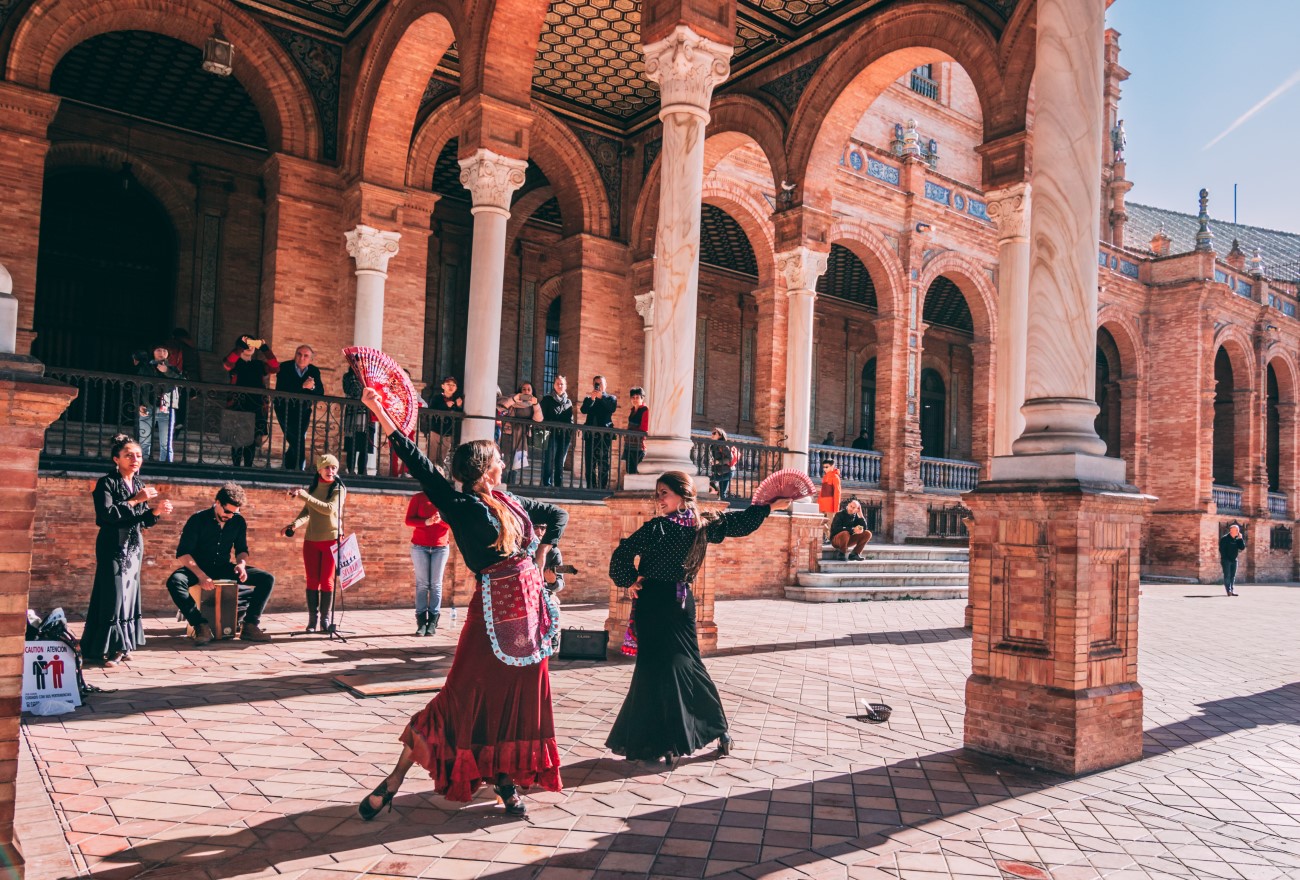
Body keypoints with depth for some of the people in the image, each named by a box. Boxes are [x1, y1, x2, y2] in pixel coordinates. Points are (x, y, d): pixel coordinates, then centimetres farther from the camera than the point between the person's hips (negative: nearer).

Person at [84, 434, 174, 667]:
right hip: (113, 546, -7)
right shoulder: (106, 483, -8)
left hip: (134, 547, 7)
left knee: (129, 593, 7)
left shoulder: (139, 484, 11)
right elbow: (106, 514, -22)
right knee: (112, 594, -8)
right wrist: (134, 501, -22)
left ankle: (118, 647, 15)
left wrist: (156, 512, -6)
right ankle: (99, 650, -2)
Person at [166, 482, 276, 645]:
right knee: (175, 581, -38)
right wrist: (200, 575, -29)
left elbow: (242, 549, 12)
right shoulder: (198, 520, -11)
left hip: (224, 569, 4)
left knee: (268, 579, -14)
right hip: (198, 568, -3)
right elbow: (182, 553, -15)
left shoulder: (238, 521, 0)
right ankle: (201, 625, -31)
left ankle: (250, 626, -16)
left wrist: (241, 563, -12)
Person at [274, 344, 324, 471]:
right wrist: (302, 386, -32)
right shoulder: (284, 368, -11)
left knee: (298, 441, 3)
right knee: (298, 441, -13)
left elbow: (321, 393, -7)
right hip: (285, 408, -3)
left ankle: (289, 467, 19)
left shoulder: (314, 371, -1)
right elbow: (280, 389, -23)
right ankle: (299, 468, -1)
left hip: (303, 411, 4)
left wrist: (313, 387, -29)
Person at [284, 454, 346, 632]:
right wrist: (294, 524, -11)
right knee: (312, 581, 4)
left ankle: (326, 619, 6)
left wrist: (306, 497, -24)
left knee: (327, 581, -1)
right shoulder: (312, 487, 9)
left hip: (331, 540, -3)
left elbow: (329, 509, -20)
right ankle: (312, 620, 8)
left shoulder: (339, 488, -4)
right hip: (311, 540, 4)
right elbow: (306, 512, 7)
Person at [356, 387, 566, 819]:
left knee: (520, 696, 11)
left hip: (529, 606, 6)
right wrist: (378, 410, -15)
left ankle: (507, 776, 26)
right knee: (465, 696, -2)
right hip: (494, 609, -6)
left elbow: (558, 514, 25)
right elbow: (418, 463, -13)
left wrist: (542, 553, 12)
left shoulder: (514, 503, 11)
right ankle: (394, 780, 10)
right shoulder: (460, 506, -8)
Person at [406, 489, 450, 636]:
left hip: (441, 547, 1)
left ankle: (433, 622, 0)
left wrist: (441, 519, -18)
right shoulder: (418, 497, 5)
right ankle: (421, 621, -2)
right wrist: (427, 522, -18)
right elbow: (409, 520, -3)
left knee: (436, 584, -1)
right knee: (422, 584, -3)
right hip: (420, 547, -1)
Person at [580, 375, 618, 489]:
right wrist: (591, 399, -15)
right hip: (591, 435, 3)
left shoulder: (611, 398, 13)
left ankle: (603, 487, -5)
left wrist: (601, 397, -15)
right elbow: (584, 410, -2)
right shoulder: (588, 399, 19)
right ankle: (591, 488, 6)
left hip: (605, 435, -3)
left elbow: (612, 408, -9)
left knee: (603, 464, -5)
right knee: (590, 464, 2)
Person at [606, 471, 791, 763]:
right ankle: (719, 729, 24)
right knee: (688, 663, 17)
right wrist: (769, 506, 23)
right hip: (683, 600, 6)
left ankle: (666, 743, 5)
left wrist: (629, 581, -5)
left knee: (655, 667, 2)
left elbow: (621, 554, -21)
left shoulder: (658, 527, -16)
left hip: (654, 601, -6)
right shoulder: (704, 525, 1)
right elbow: (742, 522, 12)